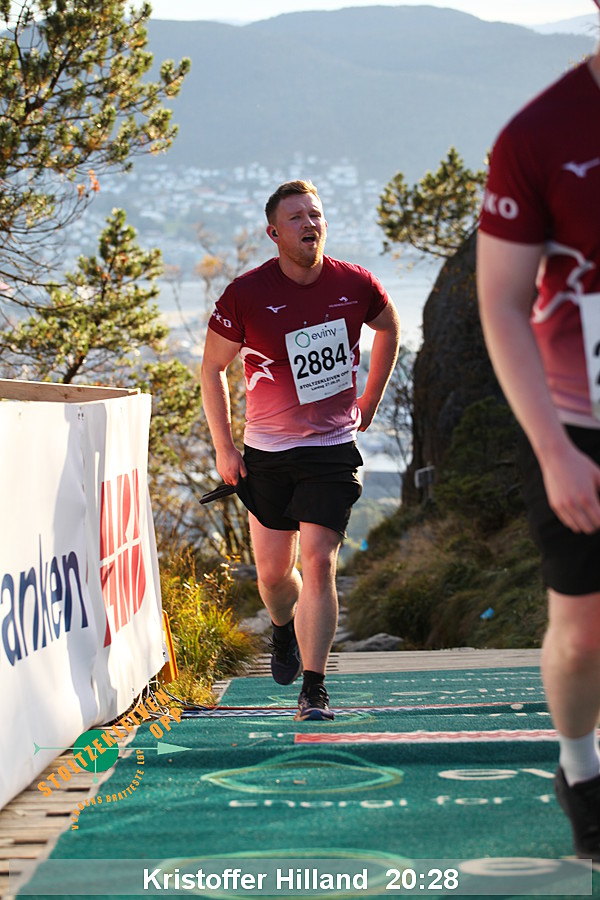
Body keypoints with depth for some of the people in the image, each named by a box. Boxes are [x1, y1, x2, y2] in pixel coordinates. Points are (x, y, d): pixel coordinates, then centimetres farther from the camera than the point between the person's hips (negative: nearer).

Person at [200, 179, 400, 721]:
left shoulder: (355, 285, -6)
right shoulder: (247, 294, -12)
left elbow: (389, 327, 17)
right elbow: (213, 366, 0)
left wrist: (370, 401, 15)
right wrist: (224, 447, -2)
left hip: (333, 448, 0)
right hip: (266, 453, 1)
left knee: (318, 560, -13)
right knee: (272, 571, 10)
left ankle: (314, 687, -10)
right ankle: (284, 632, 44)